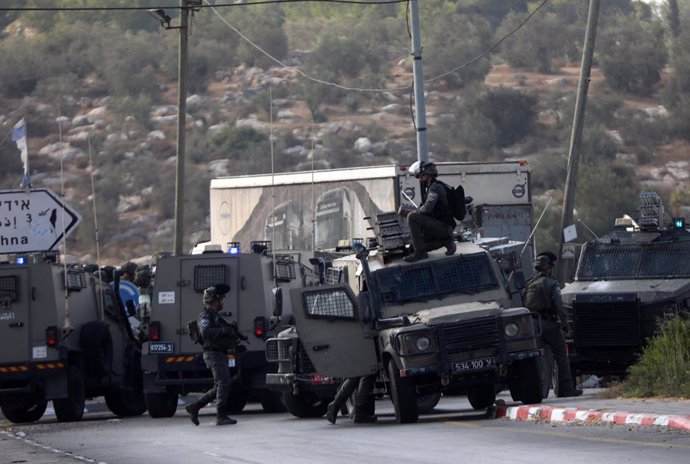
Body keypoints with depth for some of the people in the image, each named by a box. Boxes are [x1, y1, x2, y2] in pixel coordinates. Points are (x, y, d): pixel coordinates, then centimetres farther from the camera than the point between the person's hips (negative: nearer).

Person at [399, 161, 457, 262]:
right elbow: (427, 210, 20)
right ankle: (446, 241, 12)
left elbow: (427, 208, -23)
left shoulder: (436, 187, -14)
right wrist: (409, 211, 7)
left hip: (442, 226, -10)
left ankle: (420, 252, -20)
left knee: (412, 217, -23)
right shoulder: (433, 187, 19)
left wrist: (411, 212, -6)